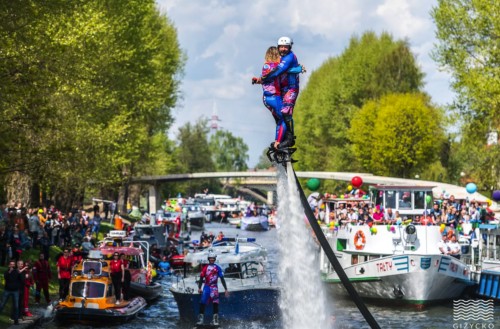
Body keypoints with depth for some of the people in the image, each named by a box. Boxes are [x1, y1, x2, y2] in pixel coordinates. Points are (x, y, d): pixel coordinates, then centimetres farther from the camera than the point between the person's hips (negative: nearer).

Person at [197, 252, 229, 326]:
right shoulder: (205, 268, 9)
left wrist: (226, 289, 1)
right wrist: (199, 287, 0)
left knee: (215, 303, -14)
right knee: (203, 302, -1)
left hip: (214, 287, -2)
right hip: (206, 286, 2)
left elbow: (222, 279, 4)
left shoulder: (218, 268, 4)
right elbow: (201, 278, 10)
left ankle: (215, 320, -12)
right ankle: (200, 318, 10)